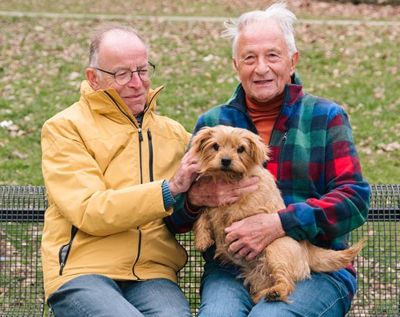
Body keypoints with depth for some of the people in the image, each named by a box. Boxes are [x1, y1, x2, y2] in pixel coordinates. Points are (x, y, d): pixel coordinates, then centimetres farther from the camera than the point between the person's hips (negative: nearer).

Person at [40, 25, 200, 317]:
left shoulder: (174, 133, 18)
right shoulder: (65, 128, 3)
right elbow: (89, 211, -10)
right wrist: (168, 190, -18)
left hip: (153, 273, 3)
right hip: (81, 271, -3)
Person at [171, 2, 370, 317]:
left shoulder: (326, 117, 8)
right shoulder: (211, 123, 14)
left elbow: (355, 198, -4)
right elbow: (174, 216, 12)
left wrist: (278, 224, -17)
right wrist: (196, 197, -13)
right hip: (230, 270, 2)